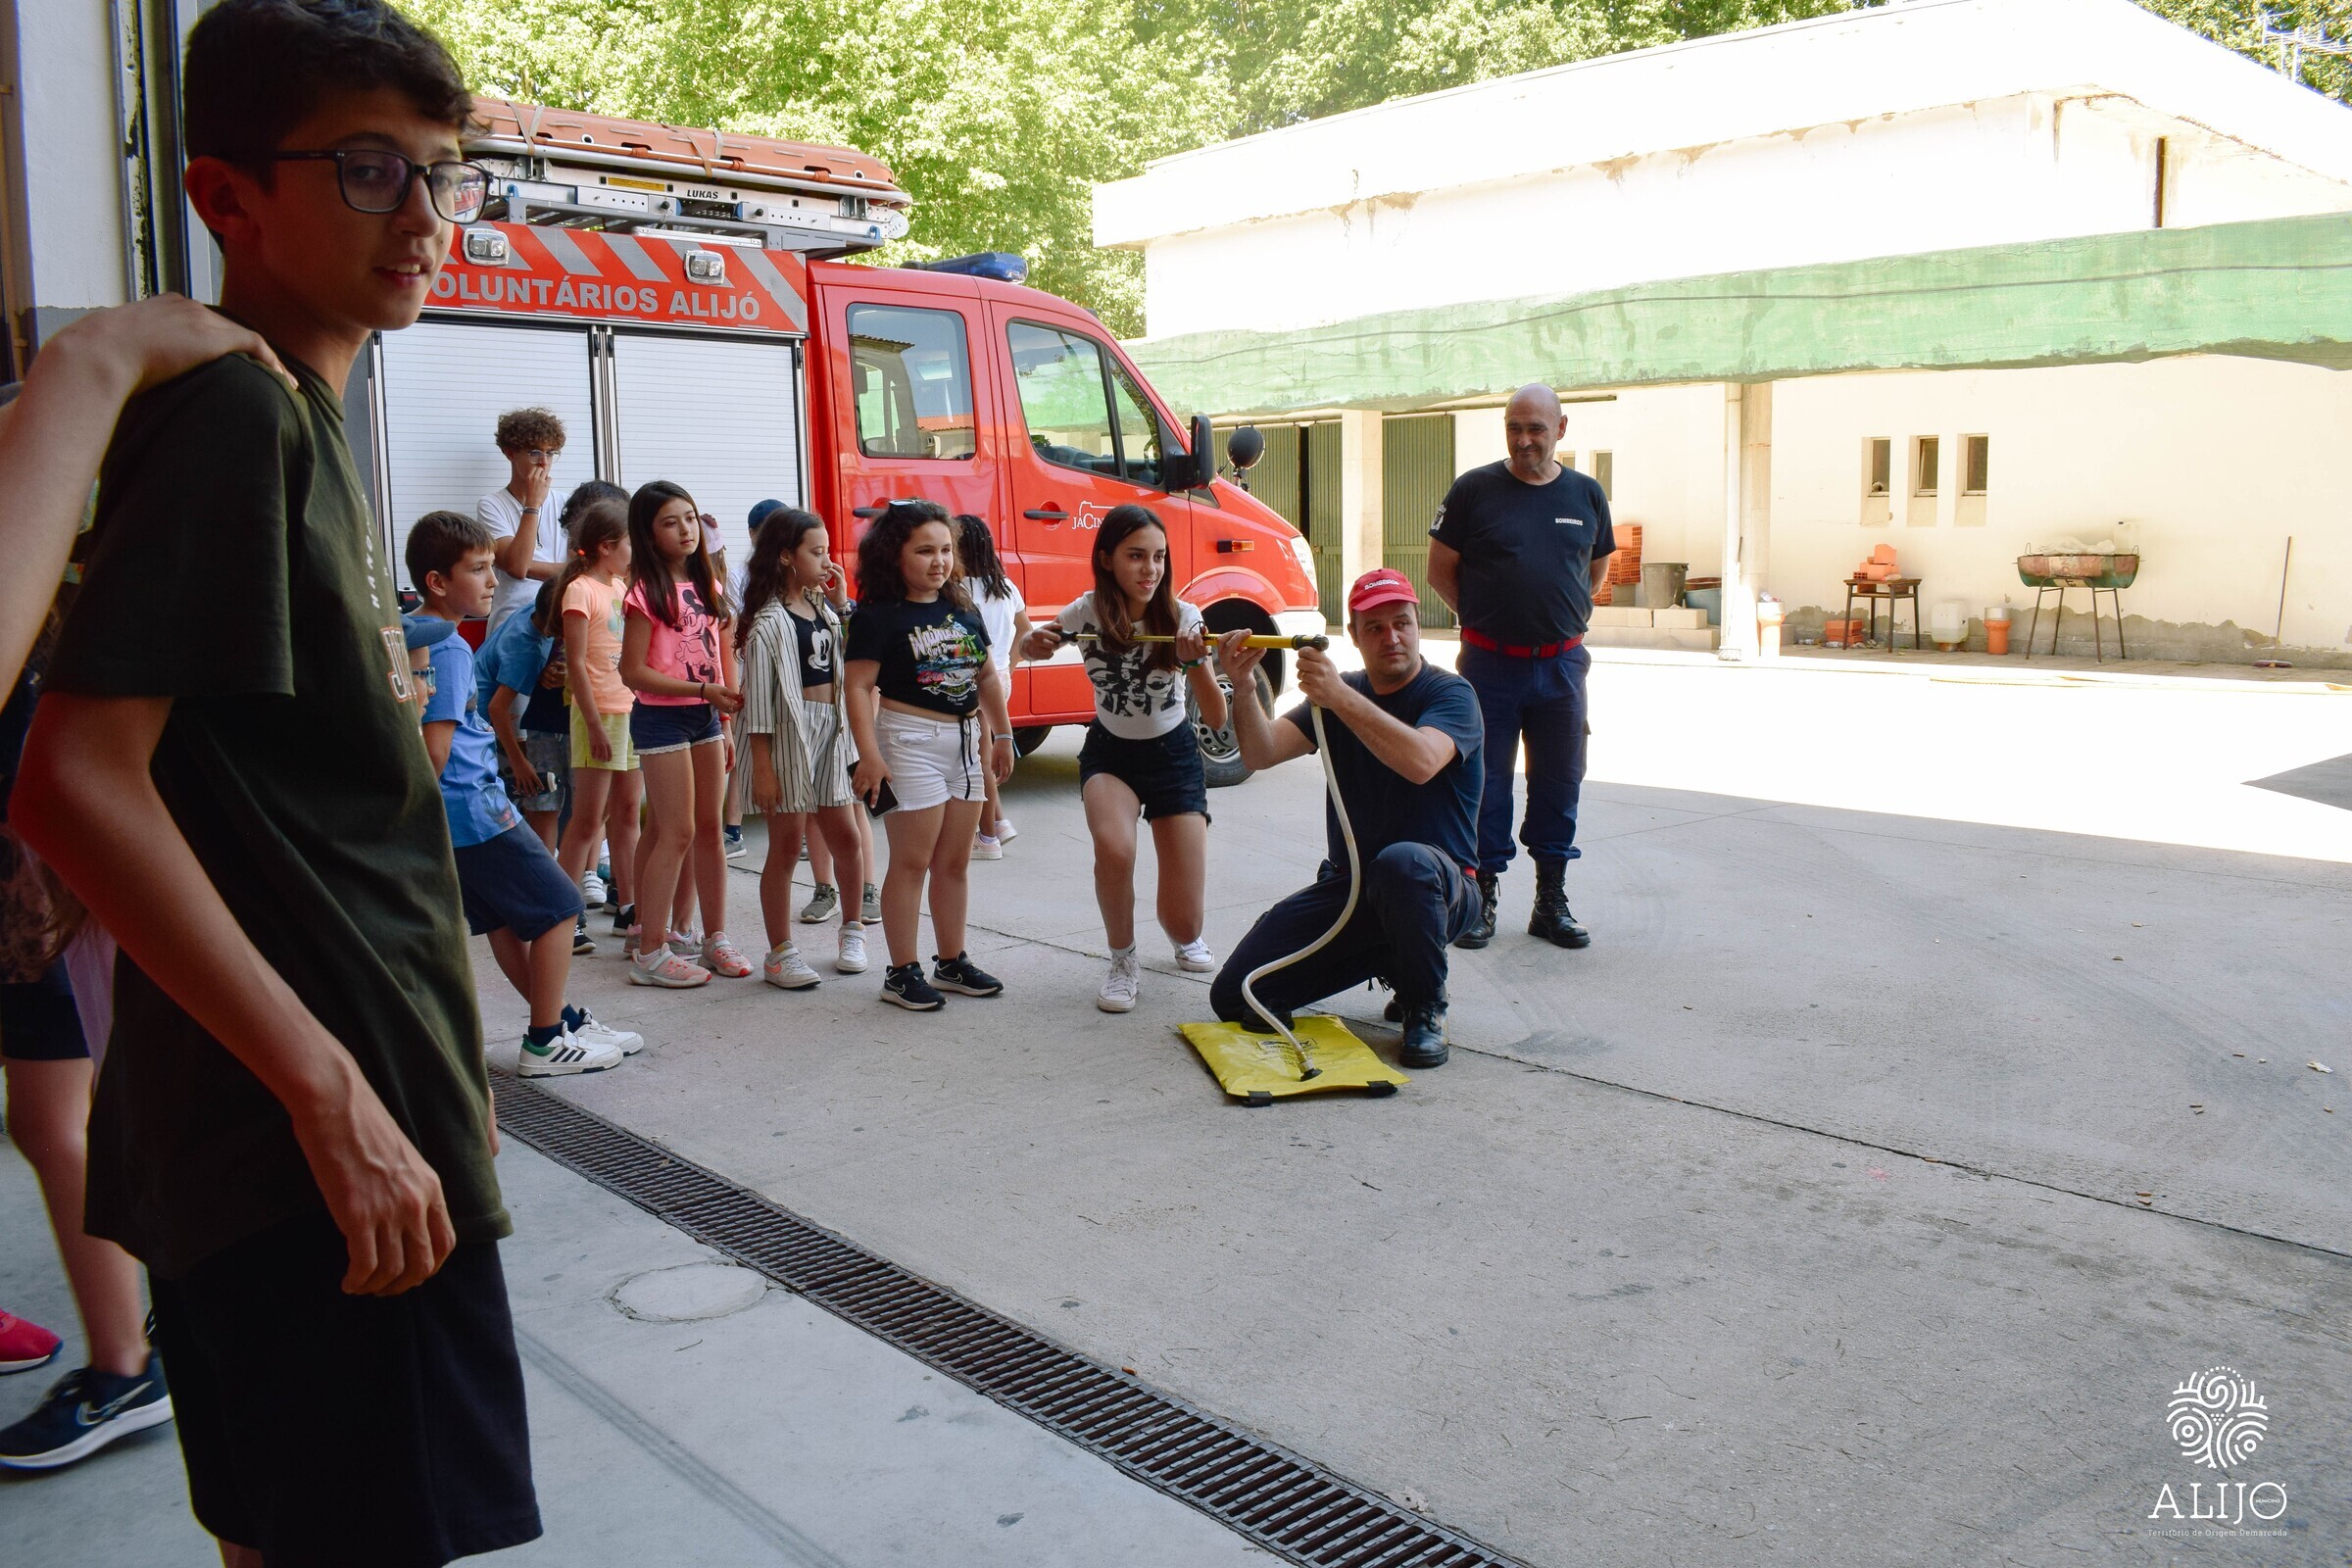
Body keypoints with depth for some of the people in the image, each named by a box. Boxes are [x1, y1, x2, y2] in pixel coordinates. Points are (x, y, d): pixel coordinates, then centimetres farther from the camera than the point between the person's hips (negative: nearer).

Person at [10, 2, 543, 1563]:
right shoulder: (231, 409, -13)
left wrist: (431, 1068, 20)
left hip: (281, 1139, 9)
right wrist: (332, 1093, -23)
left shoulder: (297, 421, 15)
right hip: (317, 1145, -9)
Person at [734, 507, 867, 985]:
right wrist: (762, 765, -17)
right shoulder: (768, 621, -11)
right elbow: (757, 695, -13)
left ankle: (852, 929, 29)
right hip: (788, 735, -7)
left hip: (831, 733, 7)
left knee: (845, 838, 11)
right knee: (786, 846, 0)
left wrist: (842, 605, 6)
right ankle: (780, 954, 9)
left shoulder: (822, 609, 12)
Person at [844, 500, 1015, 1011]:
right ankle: (902, 972, 6)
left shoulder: (964, 611, 11)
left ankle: (952, 962, 23)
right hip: (912, 739, -7)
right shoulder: (879, 616, -9)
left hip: (965, 740, 7)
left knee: (954, 861, 12)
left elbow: (986, 676, 19)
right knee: (911, 862, -3)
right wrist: (869, 755, -21)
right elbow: (860, 686, -14)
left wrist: (1002, 734, 17)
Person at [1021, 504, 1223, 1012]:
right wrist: (1035, 643, -19)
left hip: (1174, 755, 0)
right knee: (1114, 847, -34)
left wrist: (1196, 663, -39)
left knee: (1183, 925, -6)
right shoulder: (1085, 613, -15)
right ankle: (1124, 964, -8)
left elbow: (1217, 719, -21)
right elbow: (1029, 647, 5)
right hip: (1109, 753, 1)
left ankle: (1186, 939, 34)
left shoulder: (1182, 617, -18)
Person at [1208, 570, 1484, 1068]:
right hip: (1347, 883, 5)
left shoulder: (1450, 694, -9)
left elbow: (1421, 761, -32)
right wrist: (1242, 687, -26)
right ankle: (1387, 959, 14)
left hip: (1437, 884, -5)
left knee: (1400, 862, -43)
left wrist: (1339, 696, -36)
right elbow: (1262, 753, -8)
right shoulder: (1339, 695, 7)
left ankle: (1427, 1007, -15)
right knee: (1234, 997, -5)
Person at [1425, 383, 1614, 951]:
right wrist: (1488, 616, 2)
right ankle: (1481, 895, 14)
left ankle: (1551, 899, 20)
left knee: (1559, 782, 8)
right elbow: (1441, 571, 3)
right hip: (1489, 664, -3)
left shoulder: (1586, 495, 7)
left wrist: (1565, 617, 9)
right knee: (1485, 781, 3)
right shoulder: (1474, 490, -3)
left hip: (1561, 665, 3)